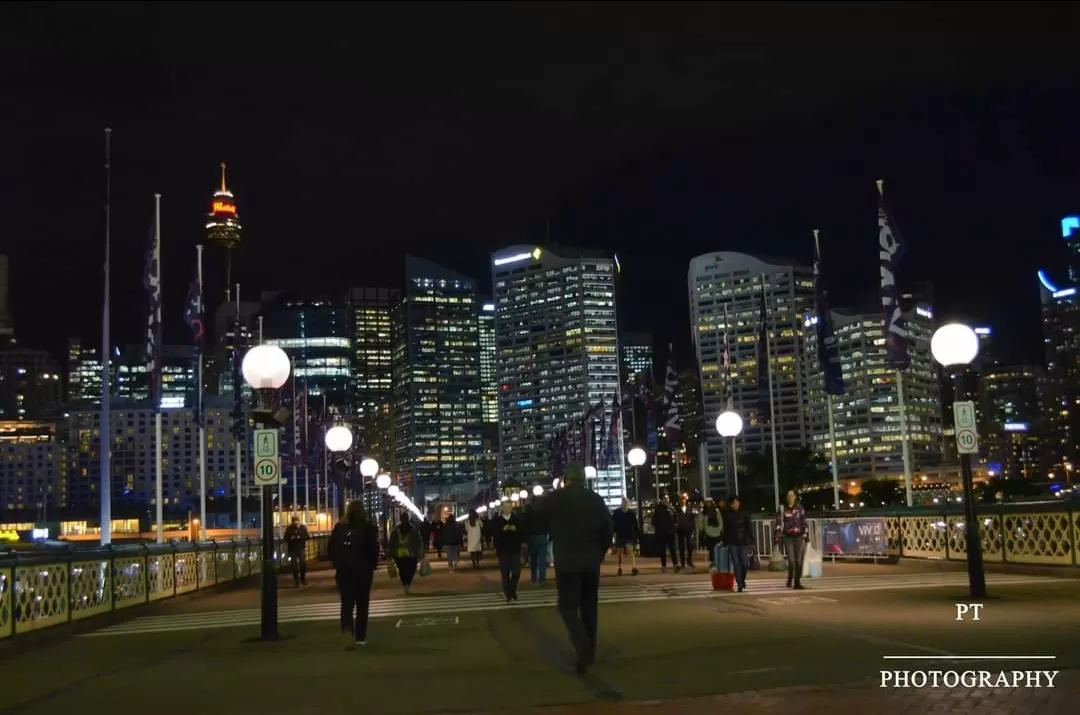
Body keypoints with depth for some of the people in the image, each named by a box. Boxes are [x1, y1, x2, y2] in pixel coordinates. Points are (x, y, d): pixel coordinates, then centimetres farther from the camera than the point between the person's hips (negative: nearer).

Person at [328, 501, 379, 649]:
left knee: (347, 603, 5)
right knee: (362, 603, 11)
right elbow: (374, 549, -9)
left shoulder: (340, 527, 1)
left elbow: (332, 547, 3)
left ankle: (347, 630, -20)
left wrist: (337, 564, 15)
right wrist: (372, 565, 5)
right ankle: (360, 637, 13)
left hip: (343, 570, 1)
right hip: (363, 570, -1)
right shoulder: (368, 527, -6)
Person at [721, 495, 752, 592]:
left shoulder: (744, 513, 2)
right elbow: (725, 529, 7)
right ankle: (739, 584, 0)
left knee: (743, 562, -1)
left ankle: (742, 580, 25)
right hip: (732, 541, 0)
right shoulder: (727, 514, 4)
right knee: (736, 563, -4)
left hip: (743, 541, 0)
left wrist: (751, 540, -5)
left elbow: (749, 527, 2)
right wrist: (725, 542, 6)